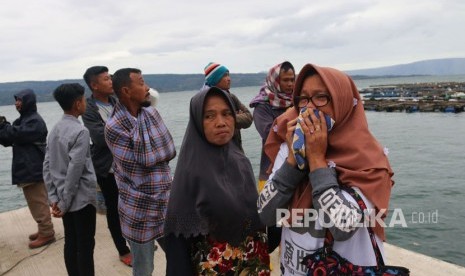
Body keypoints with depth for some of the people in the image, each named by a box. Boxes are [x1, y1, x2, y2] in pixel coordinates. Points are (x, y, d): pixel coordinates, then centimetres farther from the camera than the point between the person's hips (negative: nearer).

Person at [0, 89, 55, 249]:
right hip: (26, 169, 10)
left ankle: (47, 233, 6)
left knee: (38, 203, -3)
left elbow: (17, 135, -24)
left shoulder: (35, 121, -12)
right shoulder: (22, 120, 16)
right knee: (35, 202, 17)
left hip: (33, 170, -10)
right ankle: (44, 229, 28)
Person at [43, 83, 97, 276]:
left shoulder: (55, 130, 6)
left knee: (70, 243, 15)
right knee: (85, 246, 3)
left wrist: (54, 197, 6)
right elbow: (75, 170, -20)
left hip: (64, 198, 7)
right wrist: (65, 203, -12)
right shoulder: (80, 131, -17)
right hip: (82, 198, -7)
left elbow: (47, 166, 6)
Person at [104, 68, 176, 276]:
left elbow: (170, 151, -3)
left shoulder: (150, 112, 2)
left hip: (165, 203, 5)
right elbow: (147, 159, -19)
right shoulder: (114, 127, -17)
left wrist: (151, 155, -15)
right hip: (139, 211, -5)